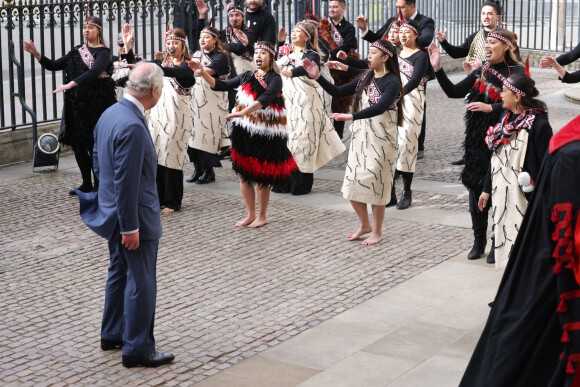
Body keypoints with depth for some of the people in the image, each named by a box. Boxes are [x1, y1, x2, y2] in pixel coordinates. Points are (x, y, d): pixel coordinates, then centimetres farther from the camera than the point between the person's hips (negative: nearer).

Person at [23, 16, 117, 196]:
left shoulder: (103, 52, -6)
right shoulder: (77, 52, 15)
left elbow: (95, 71, -24)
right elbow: (54, 65, 12)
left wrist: (71, 84, -33)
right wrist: (36, 54, -4)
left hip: (96, 105, -7)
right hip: (77, 105, 7)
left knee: (94, 146, -5)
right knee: (78, 144, 9)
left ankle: (98, 185, 6)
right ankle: (87, 184, 21)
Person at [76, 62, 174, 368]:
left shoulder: (109, 114, 4)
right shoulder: (132, 127, -27)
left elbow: (98, 162, 14)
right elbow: (126, 182, -26)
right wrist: (130, 227, -21)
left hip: (113, 212, 10)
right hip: (135, 217, -10)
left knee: (119, 274, 21)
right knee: (141, 283, 0)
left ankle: (112, 335, 34)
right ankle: (137, 349, 9)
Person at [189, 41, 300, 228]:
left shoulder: (274, 79, -7)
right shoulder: (246, 77, 11)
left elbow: (266, 98, -25)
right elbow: (221, 85, 9)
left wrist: (244, 111, -38)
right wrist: (203, 73, -5)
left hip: (265, 133, -5)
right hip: (244, 129, 6)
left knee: (261, 176, 2)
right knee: (244, 173, 9)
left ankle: (262, 216, 18)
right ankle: (251, 215, 23)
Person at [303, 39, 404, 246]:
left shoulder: (392, 82, -13)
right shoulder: (365, 78, 8)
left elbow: (379, 107, -28)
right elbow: (338, 92, 10)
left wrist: (351, 116, -38)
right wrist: (317, 77, -1)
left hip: (381, 140, -7)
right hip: (360, 136, 7)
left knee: (376, 185, 1)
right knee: (353, 184, 8)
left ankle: (377, 232, 17)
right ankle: (365, 225, 28)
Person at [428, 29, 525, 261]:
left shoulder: (517, 72, -6)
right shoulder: (481, 73, 13)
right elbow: (453, 92, 10)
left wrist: (490, 107, -28)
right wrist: (437, 68, 1)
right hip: (478, 140, 6)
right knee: (475, 188, 8)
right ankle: (479, 241, 21)